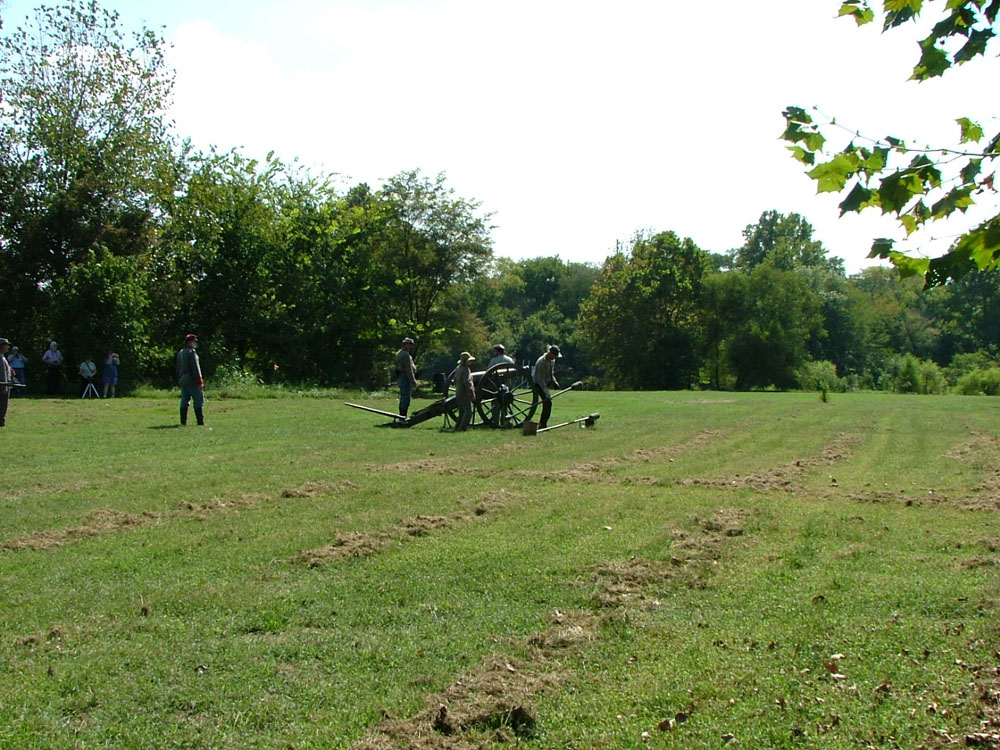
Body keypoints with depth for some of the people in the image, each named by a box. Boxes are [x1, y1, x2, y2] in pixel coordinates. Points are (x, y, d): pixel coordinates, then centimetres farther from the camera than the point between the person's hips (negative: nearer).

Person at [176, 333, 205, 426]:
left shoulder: (180, 353, 14)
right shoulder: (191, 352, -13)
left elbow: (178, 369, 18)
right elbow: (195, 368, -17)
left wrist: (179, 381, 22)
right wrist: (200, 381, -17)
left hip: (182, 380, 8)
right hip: (192, 379, -8)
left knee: (184, 400, 9)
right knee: (198, 400, -3)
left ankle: (183, 421, 7)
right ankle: (200, 421, -5)